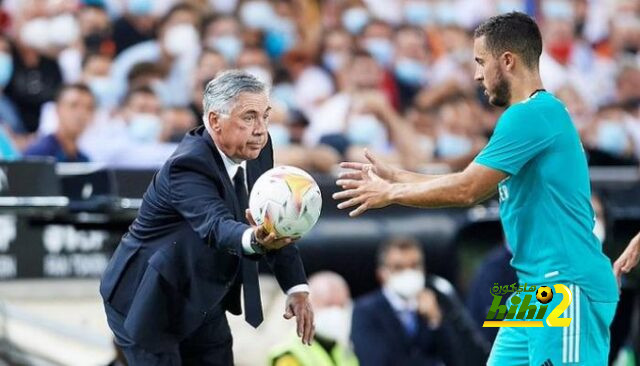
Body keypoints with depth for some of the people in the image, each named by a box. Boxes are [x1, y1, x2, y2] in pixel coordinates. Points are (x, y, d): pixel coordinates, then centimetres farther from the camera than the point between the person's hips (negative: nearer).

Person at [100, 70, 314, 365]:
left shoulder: (257, 151, -4)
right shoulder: (188, 166, -28)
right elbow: (217, 226, -45)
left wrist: (297, 288, -6)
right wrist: (254, 239, -67)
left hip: (201, 302, 8)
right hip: (148, 302, -8)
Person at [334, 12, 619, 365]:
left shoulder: (532, 114, -14)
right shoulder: (532, 113, 18)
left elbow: (465, 190, -16)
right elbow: (471, 185, 23)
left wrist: (390, 194, -4)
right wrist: (393, 177, 23)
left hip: (568, 287, -10)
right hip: (539, 287, 10)